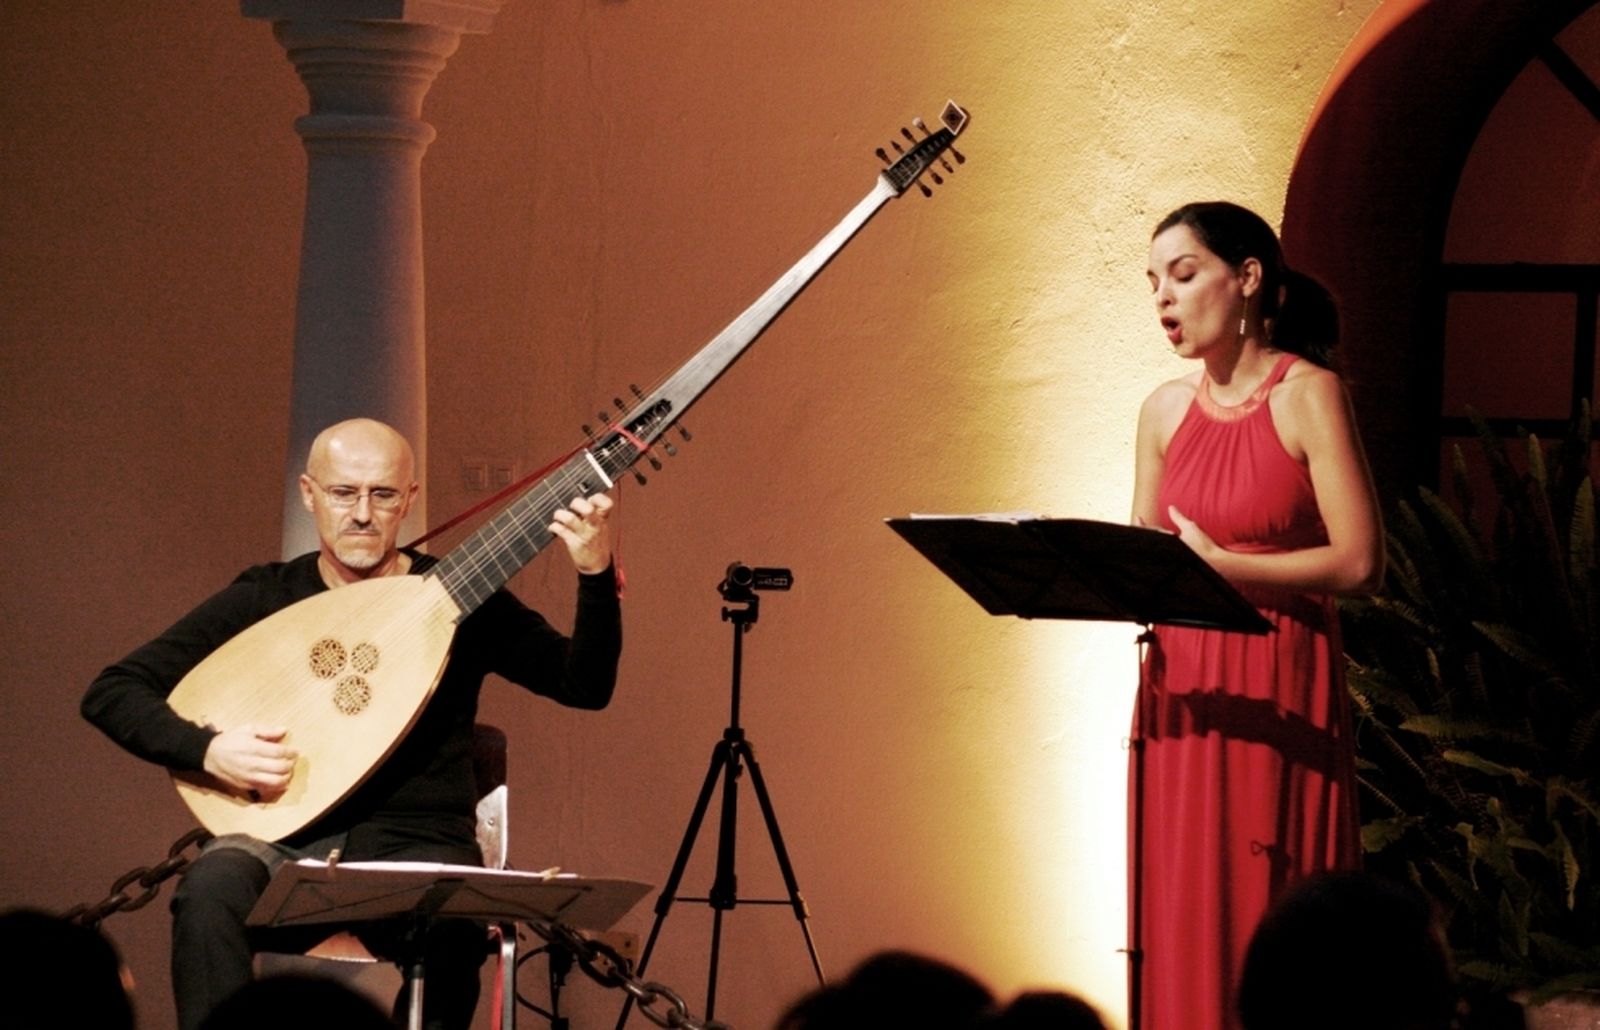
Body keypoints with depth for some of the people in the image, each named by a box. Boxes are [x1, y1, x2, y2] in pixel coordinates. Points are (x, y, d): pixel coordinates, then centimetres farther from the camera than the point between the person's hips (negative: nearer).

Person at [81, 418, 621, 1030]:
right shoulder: (262, 598, 7)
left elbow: (586, 687, 0)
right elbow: (110, 693, 6)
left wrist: (596, 575, -16)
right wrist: (206, 749, -11)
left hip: (416, 848, -1)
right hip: (286, 846, 1)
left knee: (449, 920, -36)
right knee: (211, 890, -34)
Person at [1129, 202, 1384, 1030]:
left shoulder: (1307, 395, -6)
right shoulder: (1166, 411, 11)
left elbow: (1359, 562, -12)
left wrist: (1221, 567, -17)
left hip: (1279, 696, -5)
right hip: (1183, 696, 5)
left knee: (1268, 922, -5)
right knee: (1182, 925, 4)